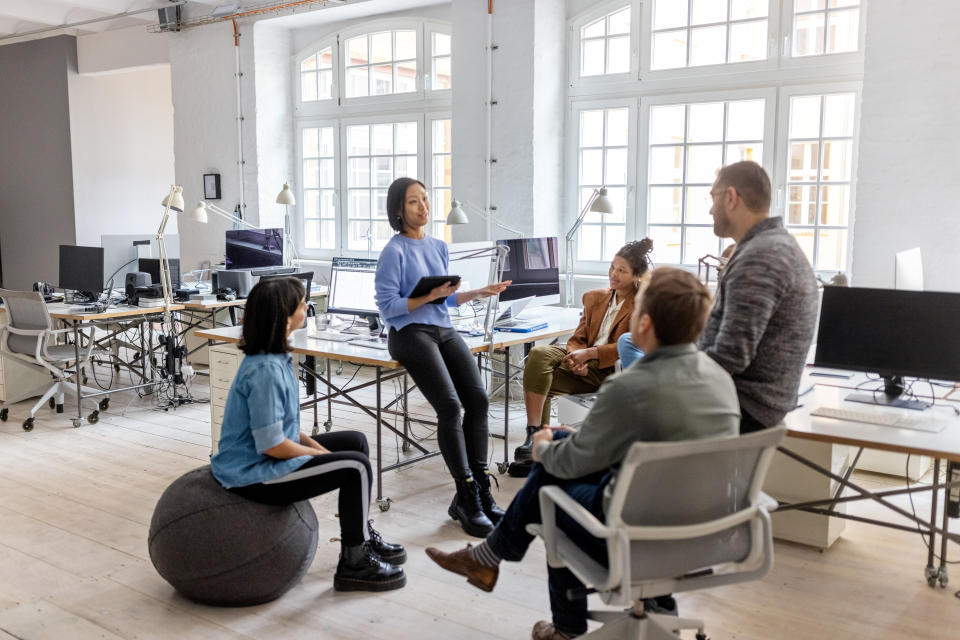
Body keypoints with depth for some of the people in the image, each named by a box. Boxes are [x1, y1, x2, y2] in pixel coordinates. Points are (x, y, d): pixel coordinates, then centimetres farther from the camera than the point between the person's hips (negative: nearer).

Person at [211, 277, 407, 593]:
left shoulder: (275, 358, 4)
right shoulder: (265, 370, -27)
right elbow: (271, 445, -26)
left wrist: (313, 444, 2)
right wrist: (321, 454, -12)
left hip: (257, 459, 10)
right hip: (253, 474, -10)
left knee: (355, 441, 14)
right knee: (356, 466, -16)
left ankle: (363, 534, 24)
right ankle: (353, 566, -2)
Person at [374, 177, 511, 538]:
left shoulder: (439, 247, 17)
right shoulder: (394, 252, -4)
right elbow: (387, 306, -8)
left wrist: (479, 292, 8)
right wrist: (430, 296, -16)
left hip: (443, 330, 7)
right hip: (410, 333, -6)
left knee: (478, 398, -13)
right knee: (449, 405, -22)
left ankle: (480, 491, -5)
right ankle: (467, 499, -14)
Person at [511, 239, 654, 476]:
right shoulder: (594, 298, 21)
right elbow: (578, 338, 16)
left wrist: (589, 354, -18)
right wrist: (576, 359, -9)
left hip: (614, 371, -6)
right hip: (586, 367, 6)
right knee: (539, 354, -25)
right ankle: (535, 435, -25)